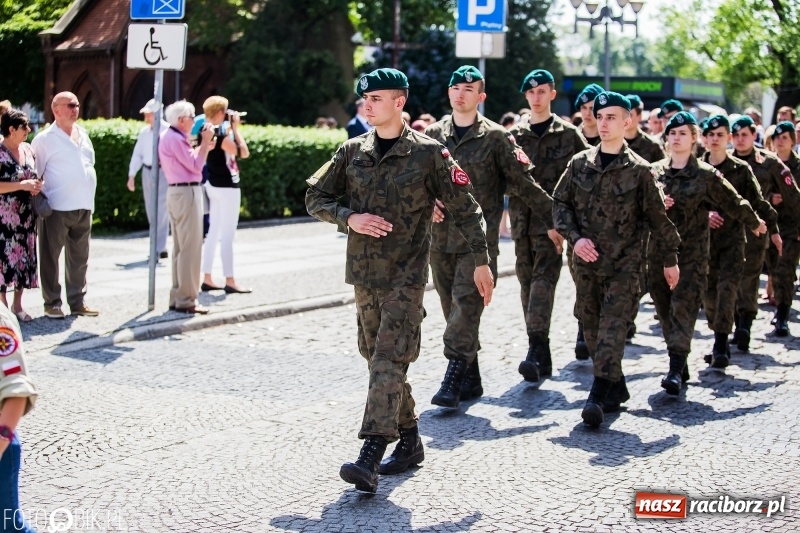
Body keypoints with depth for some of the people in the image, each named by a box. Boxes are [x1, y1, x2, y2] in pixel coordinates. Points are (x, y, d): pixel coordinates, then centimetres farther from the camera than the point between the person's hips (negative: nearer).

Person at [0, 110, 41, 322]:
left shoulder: (28, 150, 8)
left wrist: (36, 185, 0)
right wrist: (22, 185, -22)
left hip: (27, 216, 7)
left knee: (25, 256, 9)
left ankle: (17, 304, 19)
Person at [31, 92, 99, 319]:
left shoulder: (82, 134, 13)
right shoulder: (45, 138, -6)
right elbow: (35, 172, -5)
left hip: (83, 206, 6)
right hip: (57, 208, -6)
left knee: (79, 257, 11)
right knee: (50, 257, 1)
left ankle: (78, 301, 19)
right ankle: (52, 303, 8)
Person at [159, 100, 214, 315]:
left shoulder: (168, 136, 15)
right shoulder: (176, 139, -16)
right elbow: (196, 165, -17)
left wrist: (203, 143, 13)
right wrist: (205, 141, -10)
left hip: (176, 191, 11)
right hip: (187, 192, -11)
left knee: (180, 247, 14)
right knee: (190, 248, -8)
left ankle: (177, 297, 17)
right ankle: (186, 300, -7)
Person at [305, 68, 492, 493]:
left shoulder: (428, 154, -5)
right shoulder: (352, 152, 7)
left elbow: (464, 207, -1)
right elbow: (315, 197, 11)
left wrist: (481, 260, -3)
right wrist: (349, 218, -8)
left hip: (407, 274, -6)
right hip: (364, 271, 6)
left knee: (389, 361, -14)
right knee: (376, 358, 12)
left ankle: (369, 458, -21)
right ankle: (409, 440, 27)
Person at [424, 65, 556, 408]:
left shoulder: (495, 138, 0)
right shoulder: (433, 135, 10)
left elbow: (523, 184, 2)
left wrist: (550, 222, 3)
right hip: (441, 235, 4)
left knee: (466, 306, -11)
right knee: (453, 309, 9)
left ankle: (453, 380, -12)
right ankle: (471, 380, 19)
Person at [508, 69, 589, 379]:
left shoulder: (568, 134, 5)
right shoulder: (515, 135, 12)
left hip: (553, 219, -4)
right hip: (522, 218, 4)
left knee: (544, 279, -16)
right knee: (527, 281, 7)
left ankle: (536, 350, -24)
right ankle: (541, 353, 17)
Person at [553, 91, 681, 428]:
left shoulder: (638, 170, -2)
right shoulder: (580, 164, 5)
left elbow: (657, 217, 5)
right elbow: (559, 202, 9)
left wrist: (670, 259, 10)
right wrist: (575, 237, -6)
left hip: (624, 265, -4)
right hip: (586, 262, 4)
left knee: (612, 332, -13)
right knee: (592, 331, 10)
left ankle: (598, 397, -18)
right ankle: (616, 388, 25)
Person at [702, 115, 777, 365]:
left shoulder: (741, 169, 1)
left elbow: (757, 202, 5)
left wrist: (772, 228, 3)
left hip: (732, 237, -2)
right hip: (704, 238, 2)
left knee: (727, 289, -13)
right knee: (708, 292, 5)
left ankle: (721, 346, -14)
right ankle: (719, 340, 20)